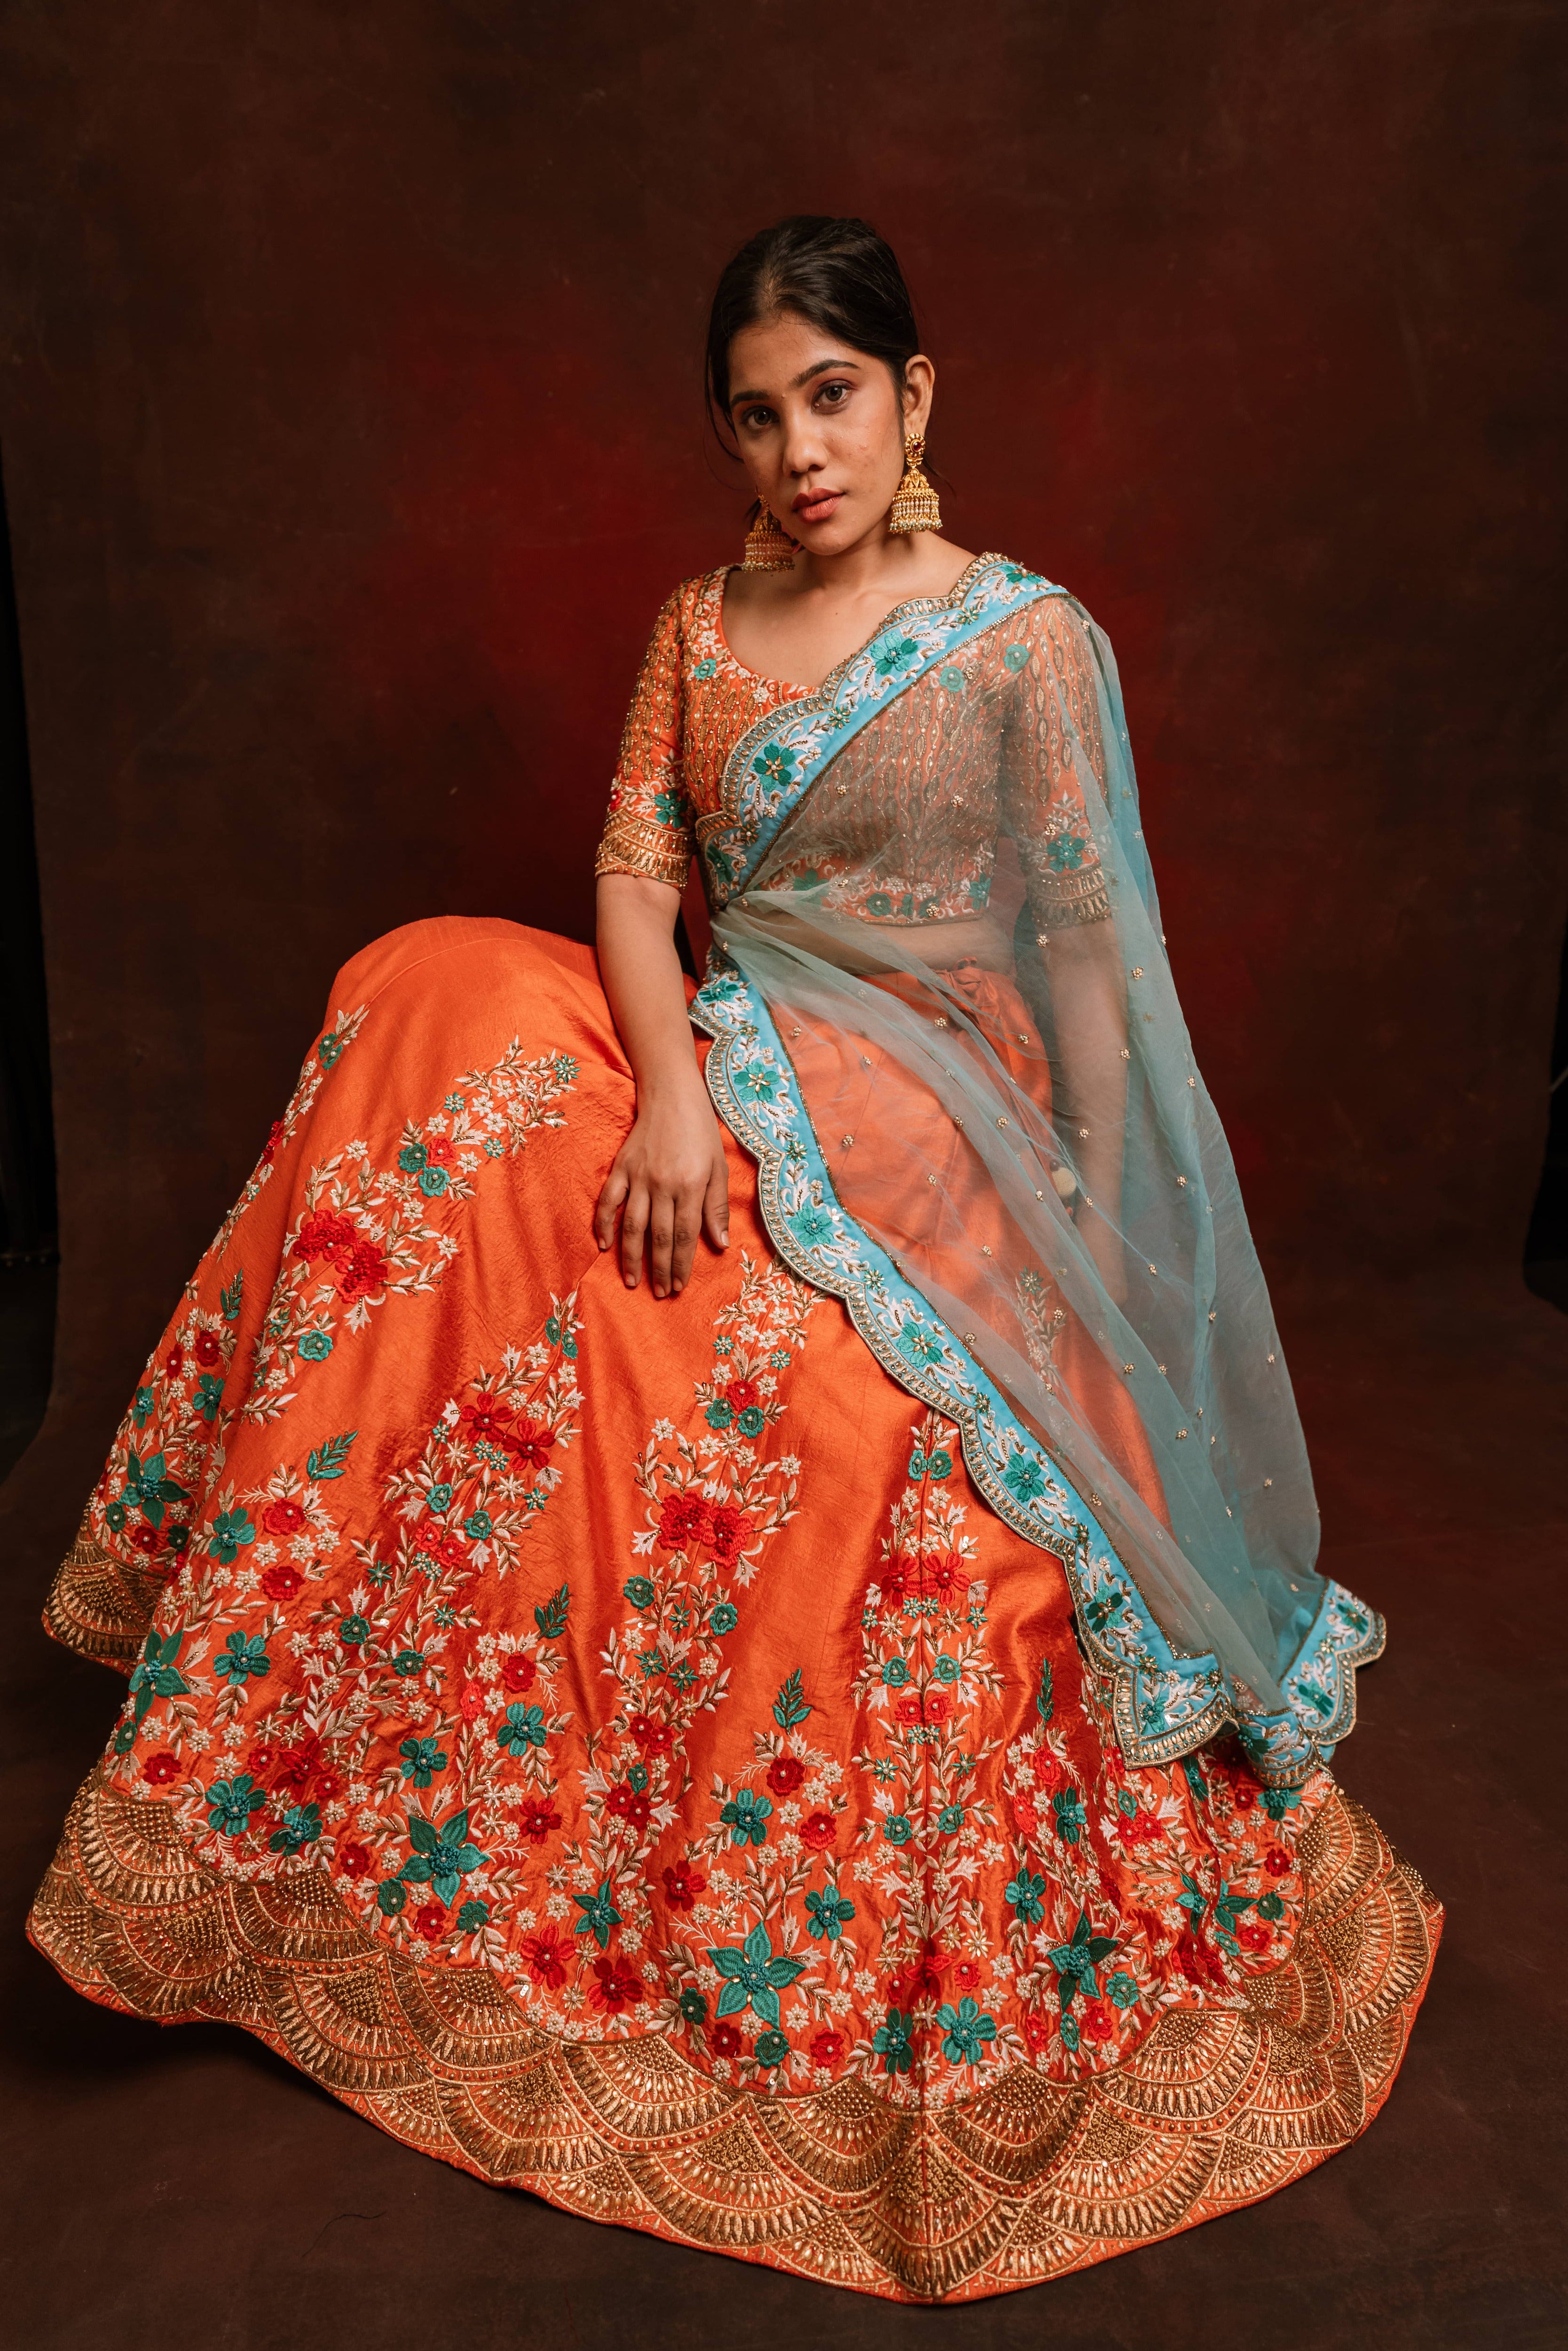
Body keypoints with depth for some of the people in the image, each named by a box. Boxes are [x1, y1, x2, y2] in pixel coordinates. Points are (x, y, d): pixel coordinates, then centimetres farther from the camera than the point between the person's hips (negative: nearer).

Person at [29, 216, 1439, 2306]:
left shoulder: (1028, 638, -4)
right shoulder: (703, 622, 10)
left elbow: (1089, 953, -5)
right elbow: (636, 875, 2)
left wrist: (1096, 1236, -9)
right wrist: (671, 1089, -16)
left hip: (922, 1114, -5)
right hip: (716, 1063, 6)